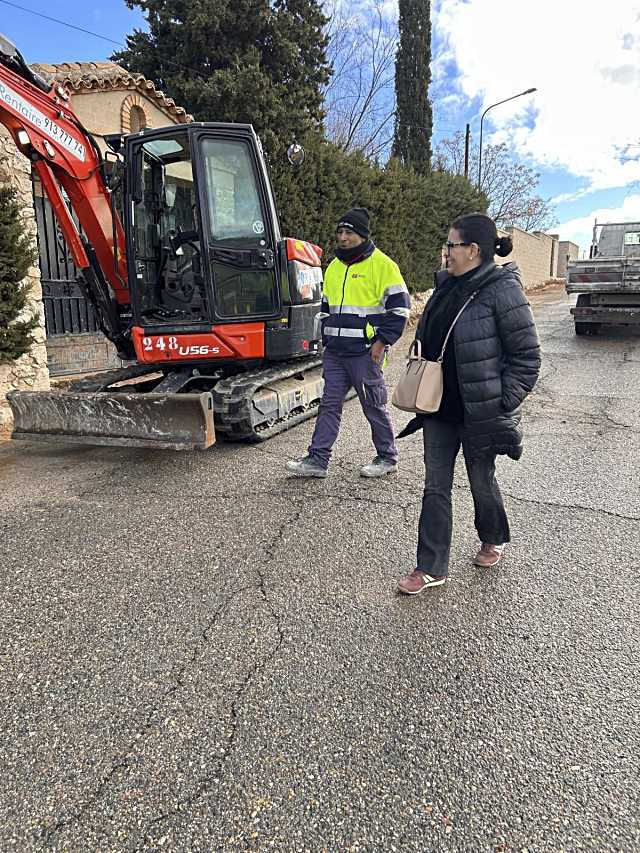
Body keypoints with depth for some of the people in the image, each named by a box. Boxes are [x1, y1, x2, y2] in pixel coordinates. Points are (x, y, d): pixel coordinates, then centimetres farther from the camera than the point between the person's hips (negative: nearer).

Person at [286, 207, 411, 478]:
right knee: (329, 404, 5)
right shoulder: (334, 267, 16)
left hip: (365, 352, -6)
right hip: (335, 352, 7)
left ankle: (387, 458, 19)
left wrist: (382, 341, -13)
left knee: (374, 406, 4)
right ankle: (317, 459, 9)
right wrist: (327, 339, 17)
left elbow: (399, 306, -9)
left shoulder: (381, 264, -6)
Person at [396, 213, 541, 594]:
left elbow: (527, 356, -13)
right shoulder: (447, 285, 8)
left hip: (480, 412, -6)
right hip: (439, 408, 7)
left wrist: (502, 404, -15)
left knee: (482, 480, 14)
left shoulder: (503, 290, -14)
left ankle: (495, 540, 43)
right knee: (436, 487, 7)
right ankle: (431, 568, 16)